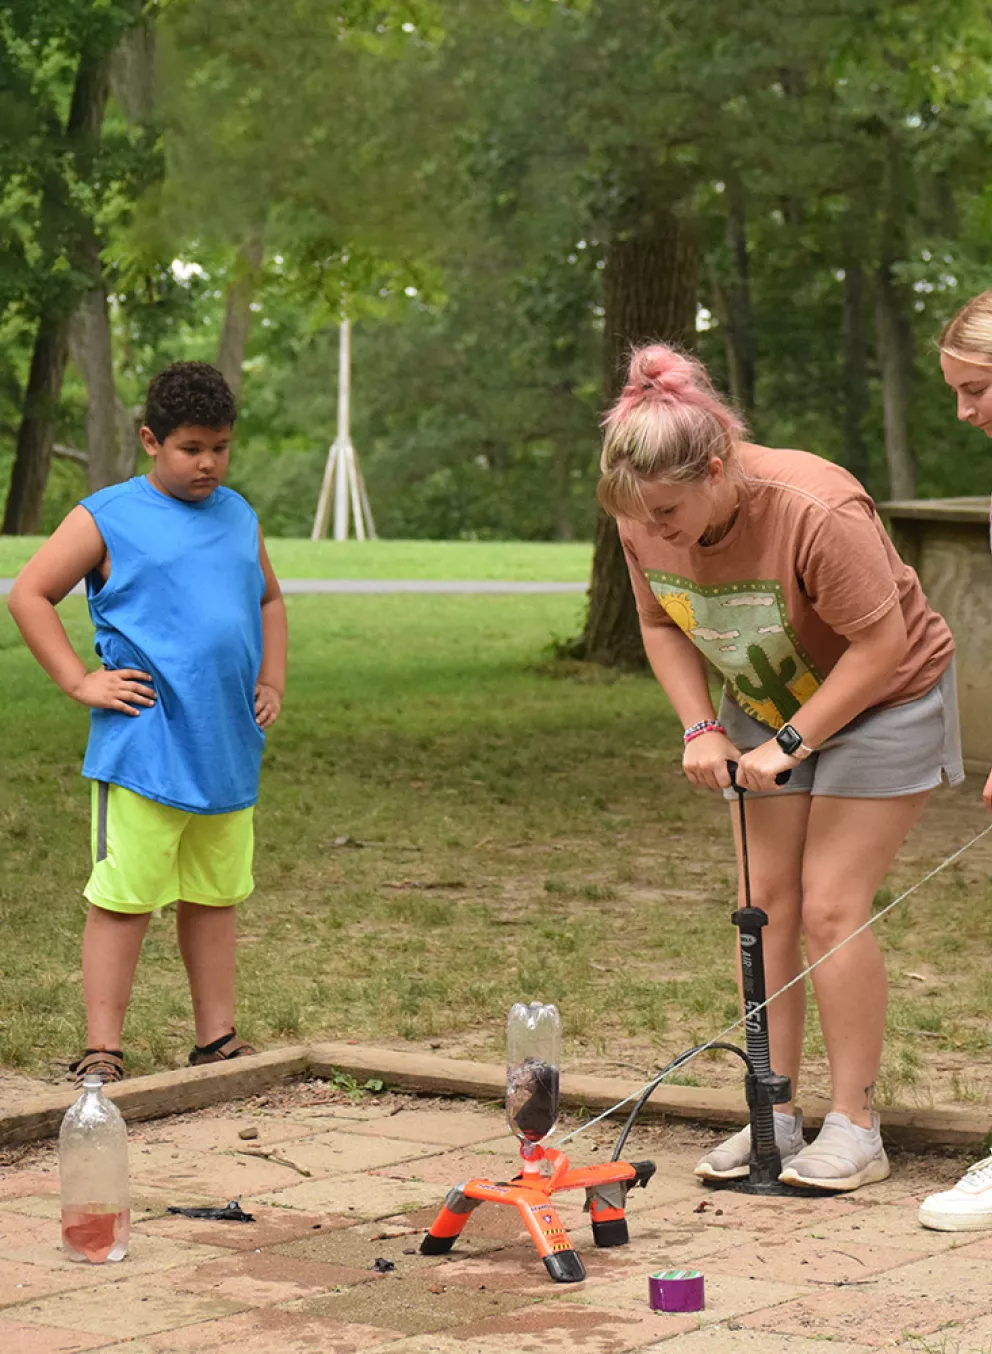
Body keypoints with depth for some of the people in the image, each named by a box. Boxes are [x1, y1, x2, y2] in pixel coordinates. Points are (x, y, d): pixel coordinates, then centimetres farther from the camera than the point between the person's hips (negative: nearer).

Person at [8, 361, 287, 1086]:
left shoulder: (238, 516, 15)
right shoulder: (106, 518, -3)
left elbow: (269, 599, 31)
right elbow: (29, 595, -2)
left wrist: (272, 681, 17)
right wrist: (80, 680, -8)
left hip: (229, 750, 6)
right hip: (142, 751, -5)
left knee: (217, 896, 12)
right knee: (123, 899, -4)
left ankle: (218, 1040, 20)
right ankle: (102, 1052, 0)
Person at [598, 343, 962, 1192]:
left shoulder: (816, 510, -34)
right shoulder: (646, 520, -14)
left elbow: (880, 644, -27)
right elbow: (663, 624, 4)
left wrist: (789, 742, -25)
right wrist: (701, 728, -9)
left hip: (882, 701, -6)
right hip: (767, 707, 6)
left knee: (831, 907, -11)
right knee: (768, 903, 2)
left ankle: (855, 1129, -3)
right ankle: (774, 1119, 8)